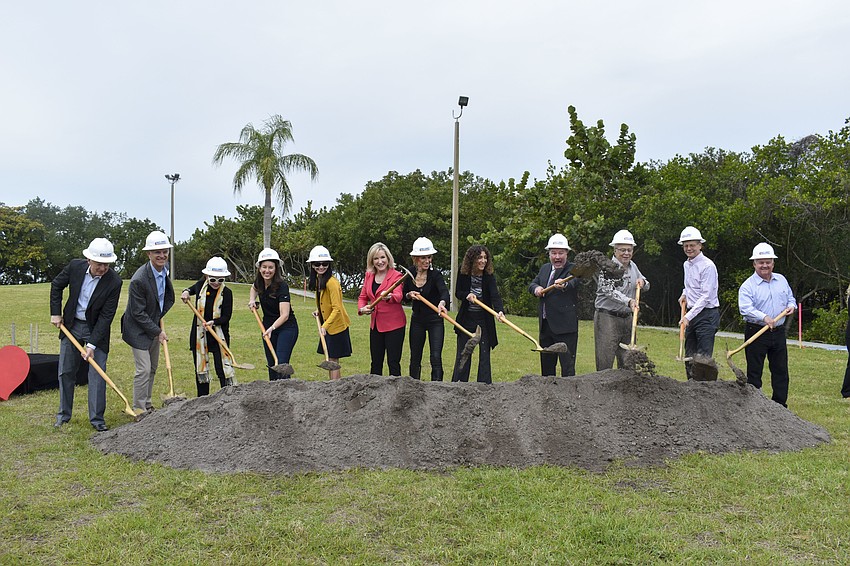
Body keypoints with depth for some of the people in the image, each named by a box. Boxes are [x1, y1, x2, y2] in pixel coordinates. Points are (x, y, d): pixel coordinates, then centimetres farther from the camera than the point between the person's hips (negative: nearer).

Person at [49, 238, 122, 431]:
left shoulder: (114, 282, -22)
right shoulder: (75, 266, -14)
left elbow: (106, 316, -20)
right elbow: (56, 285, 6)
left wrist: (92, 344, -22)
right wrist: (56, 312, 1)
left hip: (96, 329, -3)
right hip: (71, 325, 3)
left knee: (98, 374, -4)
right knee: (65, 372, 10)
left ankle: (97, 418, 6)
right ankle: (64, 414, 25)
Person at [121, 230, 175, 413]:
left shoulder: (165, 268, -4)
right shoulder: (139, 280, -28)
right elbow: (138, 313, -22)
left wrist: (161, 316, 7)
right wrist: (158, 332, -18)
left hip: (154, 326, 8)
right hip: (139, 330, -8)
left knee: (153, 368, 17)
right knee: (144, 370, -7)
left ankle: (147, 405, 31)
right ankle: (139, 410, 6)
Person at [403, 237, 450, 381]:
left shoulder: (435, 274, -15)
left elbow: (444, 291, -34)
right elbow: (404, 295, 11)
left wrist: (442, 302, -56)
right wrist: (409, 295, -13)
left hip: (435, 321, -4)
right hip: (417, 320, 4)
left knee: (436, 357, -11)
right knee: (415, 358, 11)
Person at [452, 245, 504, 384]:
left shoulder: (489, 276, -10)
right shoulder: (463, 274, -5)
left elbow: (495, 295, -23)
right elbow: (457, 293, 2)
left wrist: (500, 311, -41)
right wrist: (467, 295, -20)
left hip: (484, 319, -1)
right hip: (466, 317, 2)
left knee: (484, 353, 1)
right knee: (463, 352, 7)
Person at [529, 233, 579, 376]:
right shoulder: (545, 268, 15)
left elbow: (573, 283, -28)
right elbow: (532, 284, 14)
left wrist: (564, 285, -51)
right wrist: (536, 288, -10)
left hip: (565, 327, -7)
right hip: (545, 325, 7)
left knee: (567, 365, -6)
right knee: (546, 364, 17)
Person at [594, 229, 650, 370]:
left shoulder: (633, 266, 12)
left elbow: (646, 287, 24)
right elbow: (609, 291, -27)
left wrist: (642, 282, -1)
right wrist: (629, 301, -42)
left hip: (628, 318, 7)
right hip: (607, 318, -7)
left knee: (627, 362, 10)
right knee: (605, 362, -7)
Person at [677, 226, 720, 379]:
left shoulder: (708, 266, -14)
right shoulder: (686, 264, 13)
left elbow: (706, 296, -19)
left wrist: (688, 316, -24)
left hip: (707, 314, -9)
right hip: (691, 313, 9)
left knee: (703, 357, -11)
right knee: (689, 356, 12)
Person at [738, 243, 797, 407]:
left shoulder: (781, 280, 11)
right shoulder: (748, 285, -8)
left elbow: (790, 298, 23)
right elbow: (745, 308, -21)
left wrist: (791, 306, 0)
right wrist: (764, 317, -32)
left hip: (778, 332, 5)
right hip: (756, 333, -5)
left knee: (781, 370, 10)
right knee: (754, 372, 1)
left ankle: (780, 405, 20)